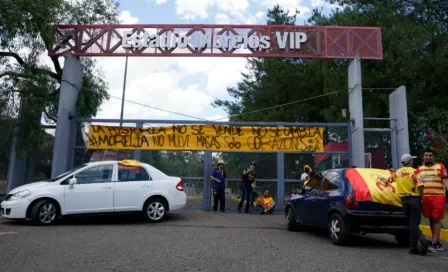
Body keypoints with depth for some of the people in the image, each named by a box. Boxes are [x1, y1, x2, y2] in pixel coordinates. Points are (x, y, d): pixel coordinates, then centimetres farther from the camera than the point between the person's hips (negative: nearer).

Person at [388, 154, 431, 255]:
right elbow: (420, 187, -16)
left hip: (404, 199, 4)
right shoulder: (414, 171, -7)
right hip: (414, 199, -4)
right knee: (414, 224, -1)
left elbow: (389, 179, 29)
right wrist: (421, 198, -3)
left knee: (412, 223, 6)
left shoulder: (397, 172, 9)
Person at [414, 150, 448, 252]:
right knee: (431, 220, 7)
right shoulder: (419, 169, 16)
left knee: (436, 219, -6)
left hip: (438, 197, -3)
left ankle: (434, 243, -6)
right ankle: (438, 243, 16)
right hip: (426, 197, 3)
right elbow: (418, 184, 12)